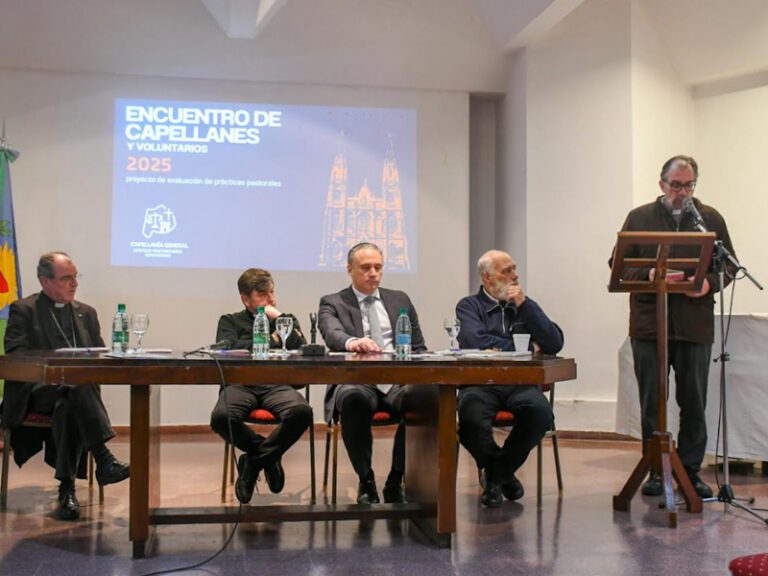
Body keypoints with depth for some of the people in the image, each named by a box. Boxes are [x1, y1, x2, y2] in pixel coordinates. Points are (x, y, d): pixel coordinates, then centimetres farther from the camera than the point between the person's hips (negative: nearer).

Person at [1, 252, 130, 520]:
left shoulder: (86, 313, 22)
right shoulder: (23, 310, 8)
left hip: (73, 392, 3)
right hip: (36, 390, -3)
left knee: (68, 407, -35)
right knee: (76, 388, -36)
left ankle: (67, 488, -35)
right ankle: (103, 460, -44)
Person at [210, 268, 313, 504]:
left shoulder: (286, 321, 26)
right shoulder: (230, 322, 21)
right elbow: (228, 351, -1)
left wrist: (280, 319, 4)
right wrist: (272, 340, 3)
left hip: (278, 385, 1)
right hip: (241, 384, -1)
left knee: (302, 412, -34)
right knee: (221, 417, -35)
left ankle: (253, 462, -9)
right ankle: (268, 455, -4)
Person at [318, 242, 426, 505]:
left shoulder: (400, 300, 22)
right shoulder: (332, 303, 11)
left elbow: (419, 348, 21)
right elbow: (332, 333, -12)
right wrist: (352, 342, -36)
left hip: (397, 380, 3)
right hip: (356, 381, -2)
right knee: (353, 399, -39)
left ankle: (395, 482, -13)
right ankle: (366, 481, -18)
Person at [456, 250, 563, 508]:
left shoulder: (525, 305, 22)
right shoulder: (469, 306, 12)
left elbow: (555, 344, 7)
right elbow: (477, 341, -10)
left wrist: (524, 306, 0)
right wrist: (524, 347, -1)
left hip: (520, 382, 3)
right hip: (481, 382, -2)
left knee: (541, 412, -32)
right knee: (471, 418, -35)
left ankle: (496, 473, -3)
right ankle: (503, 473, 0)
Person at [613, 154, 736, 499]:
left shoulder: (711, 219, 10)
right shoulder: (639, 218, 7)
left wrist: (710, 283, -11)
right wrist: (648, 275, -15)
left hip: (696, 326, 1)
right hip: (648, 325, -1)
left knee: (694, 404, 5)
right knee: (651, 403, 4)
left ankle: (691, 471, 16)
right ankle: (656, 470, 14)